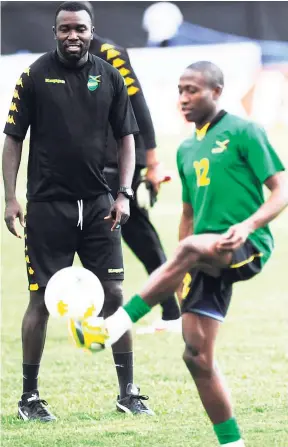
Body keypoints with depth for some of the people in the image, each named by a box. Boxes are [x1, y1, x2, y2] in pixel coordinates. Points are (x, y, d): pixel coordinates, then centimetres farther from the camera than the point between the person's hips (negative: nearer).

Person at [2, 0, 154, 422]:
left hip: (98, 204, 3)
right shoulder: (35, 76, -3)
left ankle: (128, 392, 10)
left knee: (114, 294, 1)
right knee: (42, 299, 0)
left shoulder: (109, 77, 4)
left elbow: (127, 137, 9)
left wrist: (124, 193, -1)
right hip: (48, 205, -2)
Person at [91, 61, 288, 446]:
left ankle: (116, 325, -40)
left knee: (191, 248, -38)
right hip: (208, 260, 8)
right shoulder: (187, 150, 20)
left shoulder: (243, 133, -1)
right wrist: (178, 277, 20)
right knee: (197, 355, -3)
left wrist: (248, 225, -23)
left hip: (247, 250, -7)